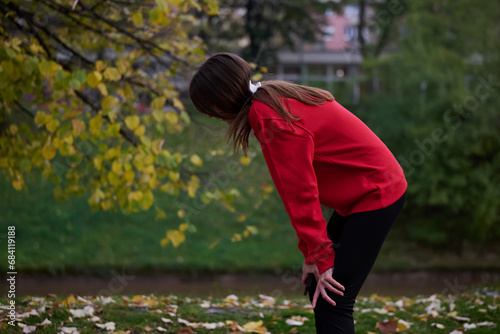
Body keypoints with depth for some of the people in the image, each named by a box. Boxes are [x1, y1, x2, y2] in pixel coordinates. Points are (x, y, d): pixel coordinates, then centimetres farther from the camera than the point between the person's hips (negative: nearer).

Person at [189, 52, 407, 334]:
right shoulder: (273, 100, 7)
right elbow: (298, 191, 9)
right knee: (319, 291, 13)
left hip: (376, 196, -10)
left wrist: (321, 258, -15)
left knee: (333, 302, -13)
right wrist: (313, 251, 8)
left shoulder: (276, 122, -23)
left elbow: (301, 193, -21)